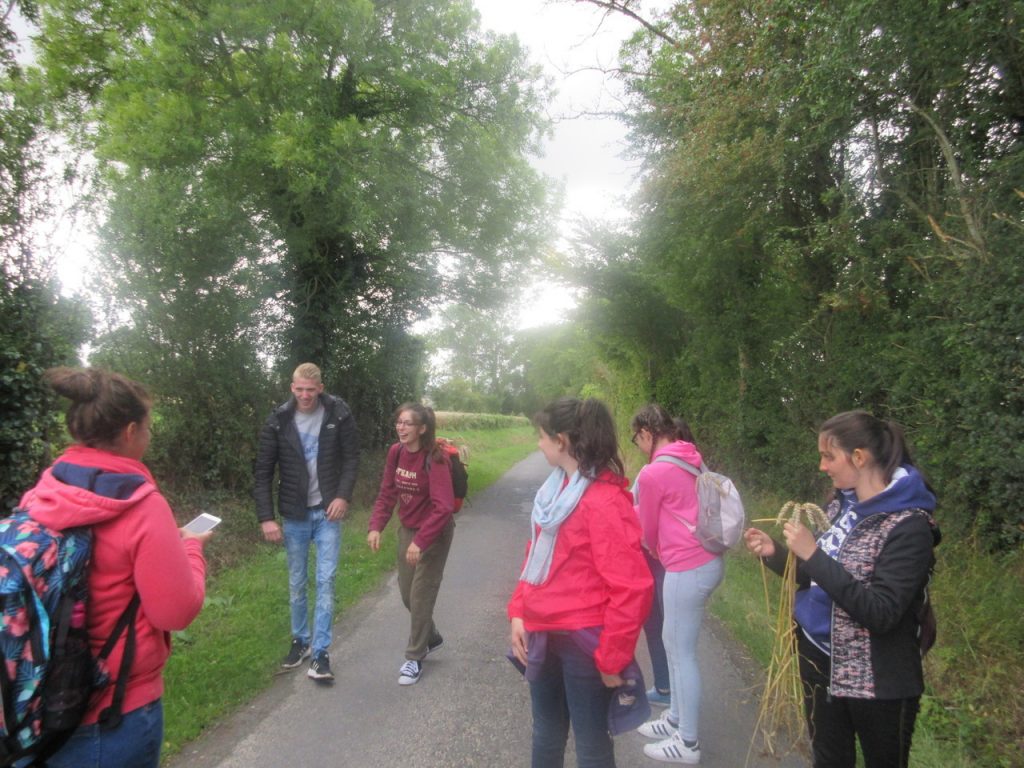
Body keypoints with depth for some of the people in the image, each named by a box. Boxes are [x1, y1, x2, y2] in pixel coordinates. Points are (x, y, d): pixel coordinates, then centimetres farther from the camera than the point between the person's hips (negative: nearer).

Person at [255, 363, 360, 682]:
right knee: (296, 583, 12)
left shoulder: (339, 414, -9)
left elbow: (352, 457, -1)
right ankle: (300, 640, 31)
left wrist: (343, 495, -12)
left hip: (327, 512, -1)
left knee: (325, 580, -2)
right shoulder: (278, 421, -8)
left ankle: (320, 652, 7)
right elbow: (263, 472, -4)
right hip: (294, 515, 1)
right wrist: (266, 517, -9)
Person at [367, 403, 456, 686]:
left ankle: (414, 658, 17)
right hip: (407, 529, 7)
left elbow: (444, 507, -28)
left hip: (434, 533, -7)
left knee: (421, 595, 0)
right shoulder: (396, 452, -4)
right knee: (407, 592, 15)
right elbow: (387, 493, 3)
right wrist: (376, 526, -10)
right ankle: (431, 637, 40)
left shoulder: (435, 459, -24)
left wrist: (421, 541, -32)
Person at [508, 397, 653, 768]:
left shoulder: (605, 500, -21)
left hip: (583, 640, -8)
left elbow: (632, 588, -22)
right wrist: (518, 612, 4)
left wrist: (612, 658, -15)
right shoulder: (554, 487, 4)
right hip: (543, 635, 8)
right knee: (546, 733, 23)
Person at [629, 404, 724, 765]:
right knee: (674, 642, 21)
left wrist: (658, 554, 20)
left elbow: (648, 530, -1)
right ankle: (676, 718, 35)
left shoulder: (653, 473, -16)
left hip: (688, 568, -9)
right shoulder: (690, 458, 6)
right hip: (708, 560, 9)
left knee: (682, 652, 5)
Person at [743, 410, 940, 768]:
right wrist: (775, 553, -3)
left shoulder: (908, 525, -20)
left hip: (877, 680, -6)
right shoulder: (842, 504, 2)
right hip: (821, 661, 7)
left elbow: (881, 614, -27)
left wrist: (812, 554, -28)